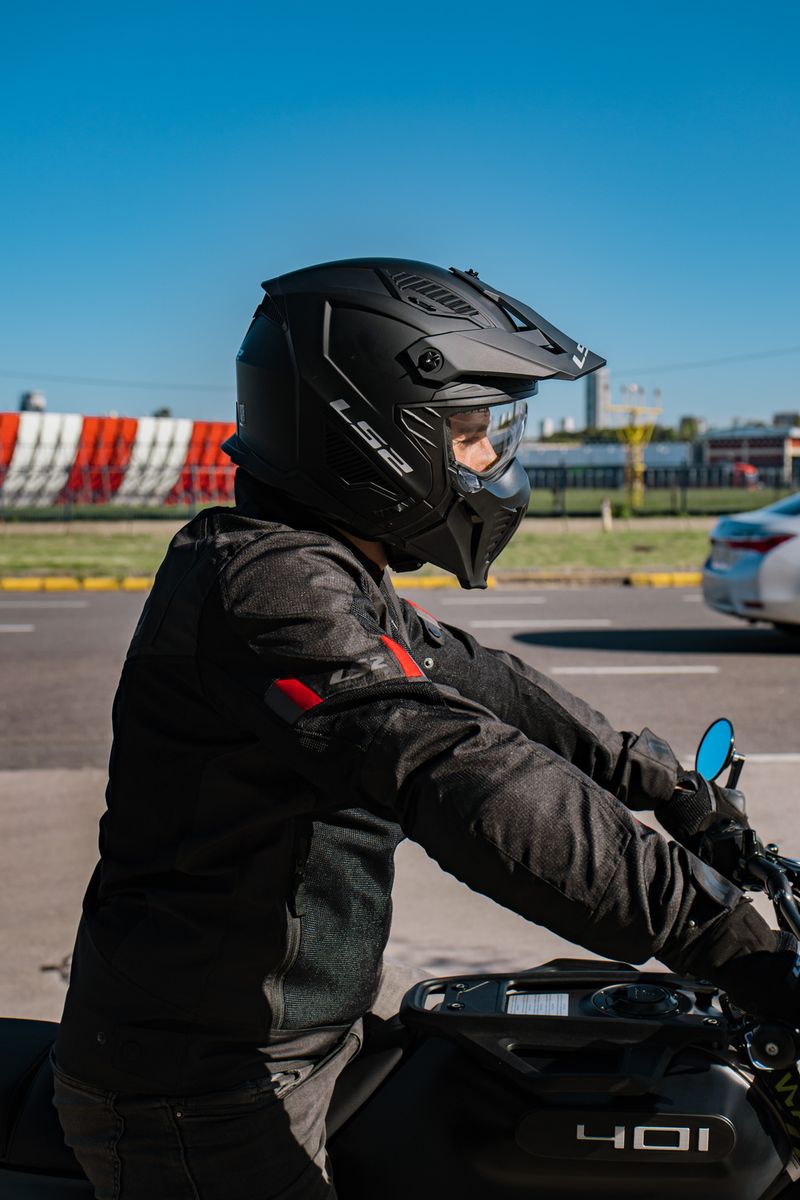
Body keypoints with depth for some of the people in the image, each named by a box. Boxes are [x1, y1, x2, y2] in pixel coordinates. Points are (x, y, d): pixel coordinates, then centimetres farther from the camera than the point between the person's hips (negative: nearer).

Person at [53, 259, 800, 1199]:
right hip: (203, 1098, -9)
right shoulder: (267, 586, -27)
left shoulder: (327, 575, 7)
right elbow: (470, 782, -37)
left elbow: (466, 677, 15)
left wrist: (666, 783, 17)